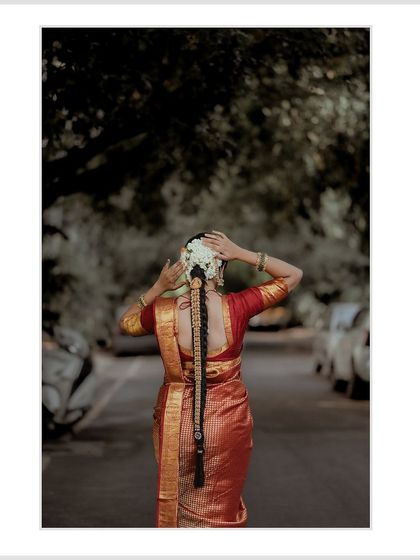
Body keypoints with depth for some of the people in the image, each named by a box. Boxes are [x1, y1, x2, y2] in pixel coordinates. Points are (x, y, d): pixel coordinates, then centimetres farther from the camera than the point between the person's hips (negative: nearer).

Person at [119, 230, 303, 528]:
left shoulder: (161, 312, -15)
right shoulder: (237, 307, -18)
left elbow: (126, 323, 9)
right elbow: (294, 275, -6)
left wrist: (157, 288, 0)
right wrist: (241, 253, -13)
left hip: (177, 419, 1)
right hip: (228, 418, -1)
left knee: (178, 500, 20)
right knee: (221, 505, 19)